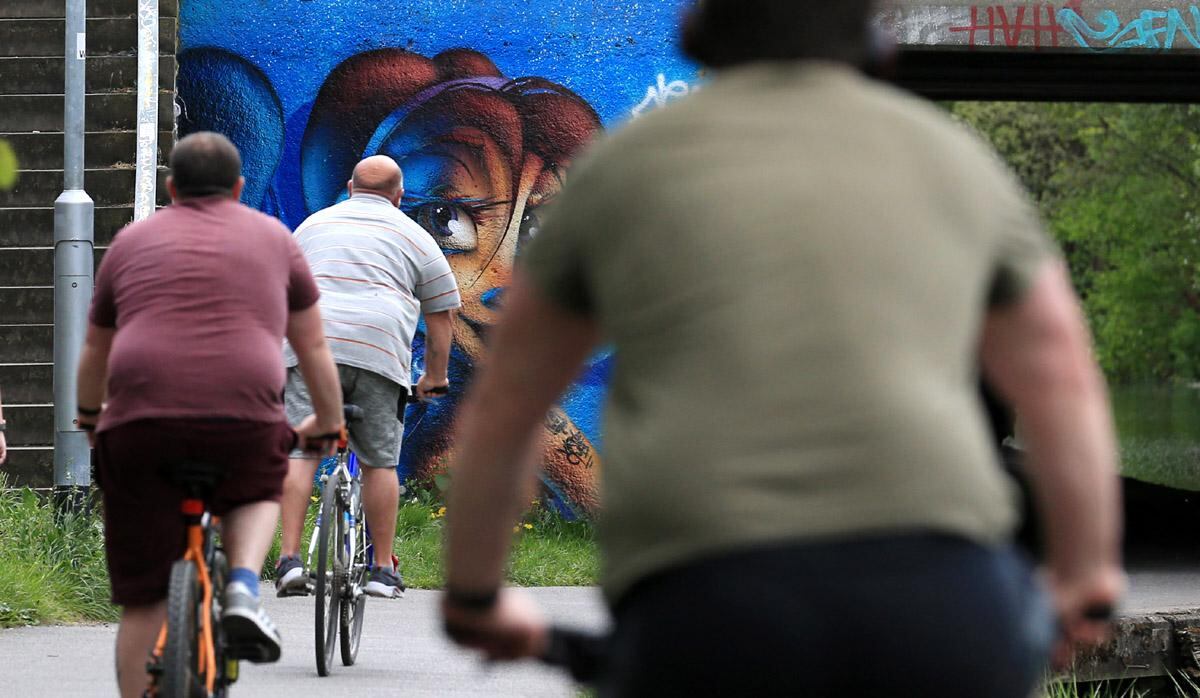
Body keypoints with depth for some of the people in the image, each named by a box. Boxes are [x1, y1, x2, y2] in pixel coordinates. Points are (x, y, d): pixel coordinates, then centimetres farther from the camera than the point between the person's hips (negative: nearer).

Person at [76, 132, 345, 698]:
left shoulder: (131, 243, 22)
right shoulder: (272, 239, 20)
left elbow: (95, 351, 33)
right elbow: (314, 346, 25)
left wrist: (89, 416, 52)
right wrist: (327, 425, 39)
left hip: (140, 422, 0)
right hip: (244, 418, 0)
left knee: (142, 601, 6)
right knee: (257, 493, 32)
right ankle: (243, 588, 5)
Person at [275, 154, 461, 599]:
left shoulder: (313, 225, 25)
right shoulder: (414, 237, 19)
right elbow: (441, 312, 19)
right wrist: (436, 375, 28)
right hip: (380, 348, -1)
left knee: (299, 451, -3)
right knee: (379, 461, 6)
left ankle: (289, 558, -14)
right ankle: (383, 570, 8)